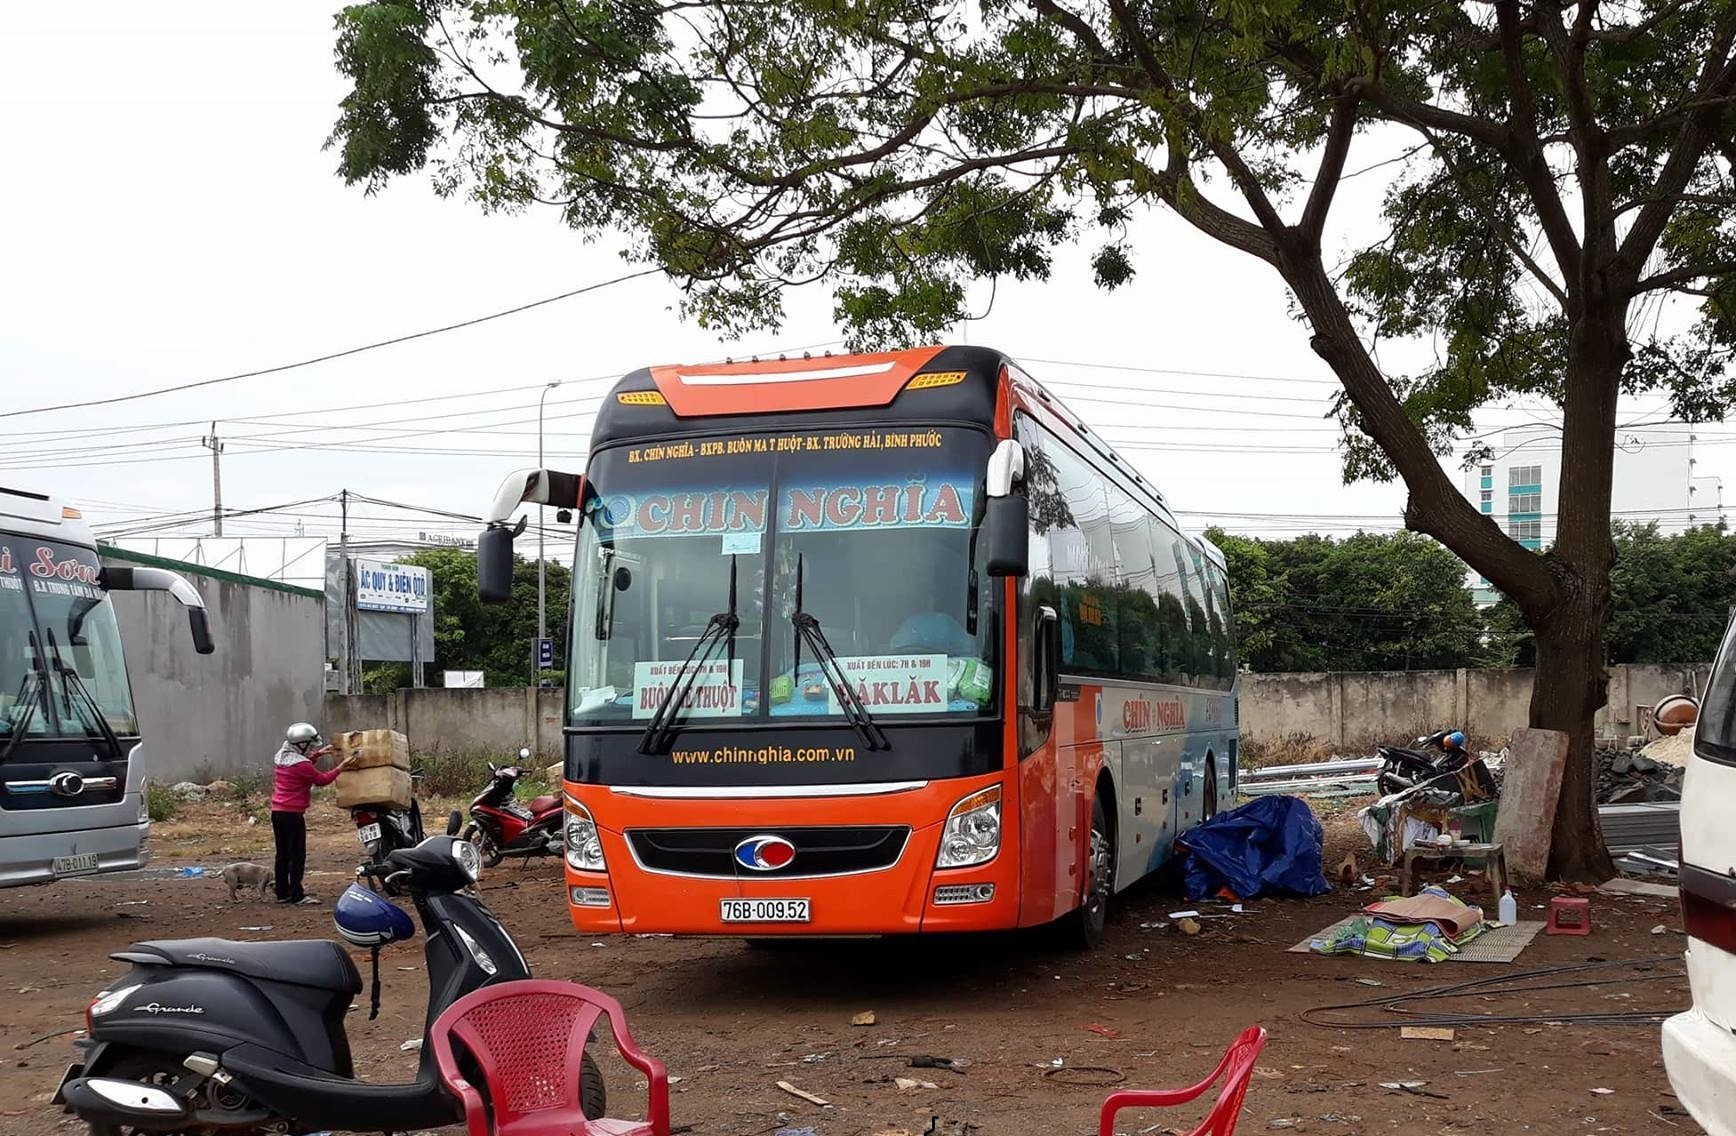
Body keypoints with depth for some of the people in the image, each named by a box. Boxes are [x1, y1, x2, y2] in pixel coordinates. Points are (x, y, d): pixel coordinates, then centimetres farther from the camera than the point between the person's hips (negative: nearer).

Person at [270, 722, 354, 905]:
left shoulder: (282, 758, 10)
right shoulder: (301, 765, -17)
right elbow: (322, 779, -8)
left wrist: (318, 754, 22)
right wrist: (342, 766, 0)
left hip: (277, 812, 9)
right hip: (293, 814, -9)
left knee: (283, 854, 13)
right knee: (297, 855, -4)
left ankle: (282, 892, 17)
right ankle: (296, 894, -4)